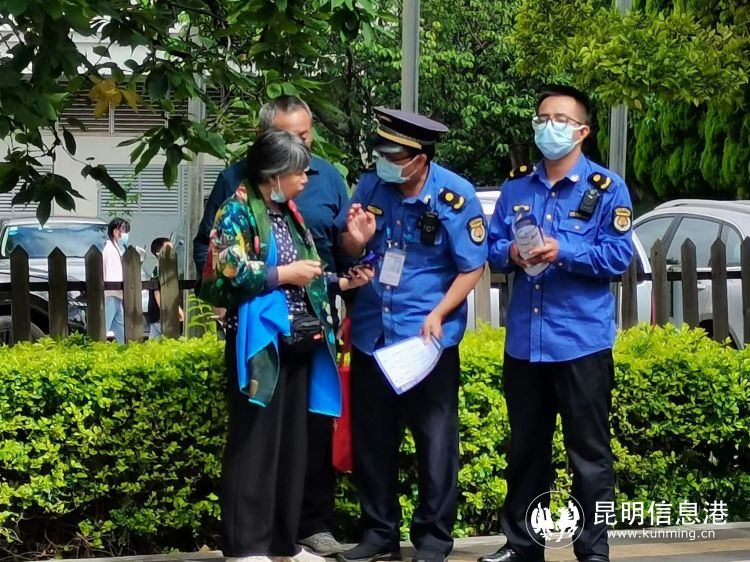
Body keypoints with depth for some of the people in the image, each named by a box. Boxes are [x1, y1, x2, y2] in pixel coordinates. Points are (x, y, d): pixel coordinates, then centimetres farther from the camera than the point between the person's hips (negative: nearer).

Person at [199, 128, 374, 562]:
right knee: (255, 442, -5)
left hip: (298, 342, 8)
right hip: (261, 343, -8)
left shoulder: (290, 213, 17)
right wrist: (285, 273, -15)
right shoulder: (239, 211, -7)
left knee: (293, 442, 10)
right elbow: (226, 275, -19)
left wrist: (341, 283, 9)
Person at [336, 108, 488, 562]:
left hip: (428, 337, -5)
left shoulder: (455, 196, -13)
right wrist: (356, 238, -14)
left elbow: (473, 267, -8)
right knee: (371, 438, 11)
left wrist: (437, 315, -17)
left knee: (435, 439, 2)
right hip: (372, 334, 5)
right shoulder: (372, 185, -1)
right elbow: (351, 250, 9)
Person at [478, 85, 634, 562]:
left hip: (582, 340, -5)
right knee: (525, 447, 14)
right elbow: (492, 248, 11)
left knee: (589, 451, 1)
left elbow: (619, 256, -10)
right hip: (524, 340, 5)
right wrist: (512, 254, -11)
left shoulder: (607, 188, -3)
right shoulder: (517, 186, 10)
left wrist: (562, 252, -20)